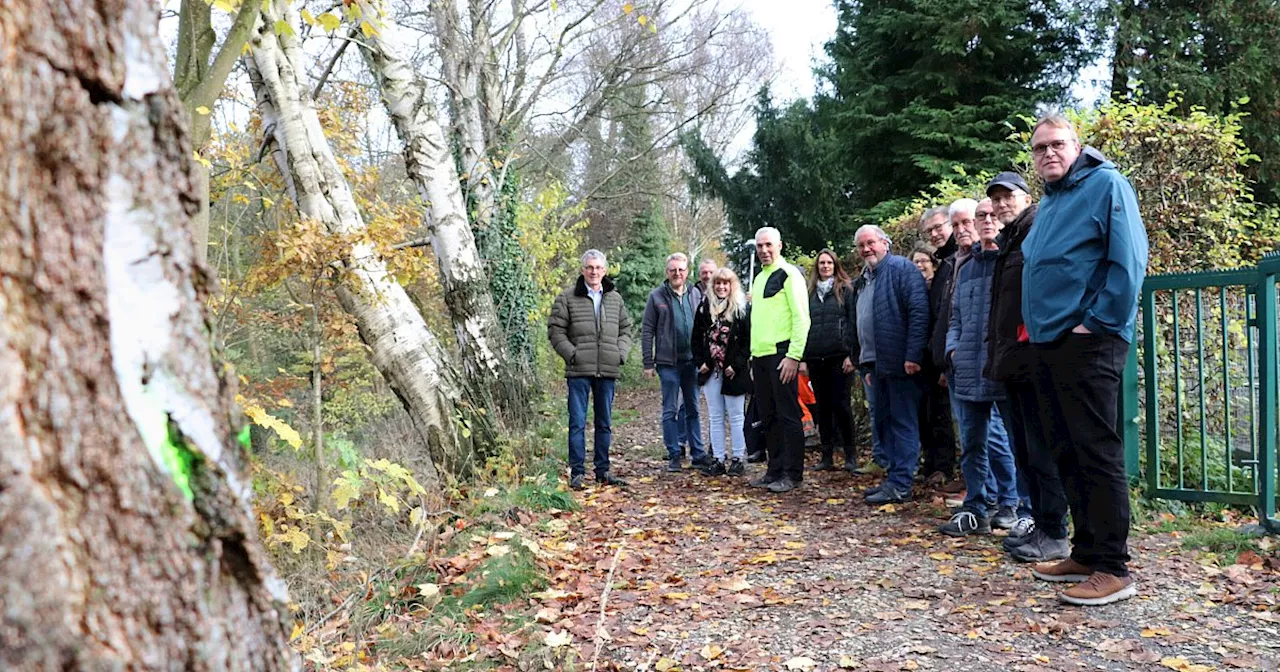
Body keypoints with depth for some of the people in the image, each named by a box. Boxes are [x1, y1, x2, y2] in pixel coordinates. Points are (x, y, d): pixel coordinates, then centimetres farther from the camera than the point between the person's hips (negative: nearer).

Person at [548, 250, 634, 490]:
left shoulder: (615, 298, 12)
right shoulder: (567, 298, 0)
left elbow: (625, 329, 19)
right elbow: (555, 330, -1)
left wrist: (621, 353, 3)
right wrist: (571, 354, -12)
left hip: (608, 371, 4)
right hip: (579, 371, -4)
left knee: (605, 423, 11)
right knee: (577, 422, -2)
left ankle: (603, 470, 22)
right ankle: (577, 472, 5)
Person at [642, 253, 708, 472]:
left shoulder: (696, 294, 7)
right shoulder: (657, 296, -1)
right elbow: (647, 330, -2)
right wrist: (648, 363, -7)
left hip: (692, 361, 3)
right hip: (668, 362, -3)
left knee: (693, 409, 10)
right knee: (670, 411, 4)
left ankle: (698, 454, 17)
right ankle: (674, 456, 11)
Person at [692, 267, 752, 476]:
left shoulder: (742, 308, -3)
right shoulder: (704, 307, 9)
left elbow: (748, 340, -6)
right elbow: (696, 338, 12)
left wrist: (737, 364, -12)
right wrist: (700, 362, 2)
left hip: (733, 372, -4)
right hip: (711, 371, 4)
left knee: (736, 416, 3)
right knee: (715, 417, 7)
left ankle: (738, 459, 10)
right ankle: (718, 459, 13)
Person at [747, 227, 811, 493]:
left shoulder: (789, 274, -5)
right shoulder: (759, 278, 20)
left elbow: (802, 318, -12)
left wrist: (793, 356, -19)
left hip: (781, 354, -8)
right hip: (760, 356, 8)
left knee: (788, 415, -4)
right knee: (768, 417, 11)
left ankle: (793, 474, 2)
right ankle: (775, 470, 20)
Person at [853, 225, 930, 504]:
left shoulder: (901, 268, -8)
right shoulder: (865, 280, 20)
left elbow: (919, 311, -17)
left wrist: (913, 355, -22)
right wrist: (866, 365, 22)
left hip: (901, 364, -9)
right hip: (877, 364, 9)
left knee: (903, 423, -3)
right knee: (882, 422, 13)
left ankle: (900, 485, 1)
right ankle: (894, 476, 23)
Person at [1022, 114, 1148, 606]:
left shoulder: (1106, 185, -5)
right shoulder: (1048, 202, 20)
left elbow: (1128, 261, -14)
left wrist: (1096, 323, -15)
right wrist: (1037, 324, 15)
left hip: (1087, 344, -9)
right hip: (1047, 344, 9)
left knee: (1097, 454, -5)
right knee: (1066, 453, 12)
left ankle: (1113, 569, 3)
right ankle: (1086, 554, 22)